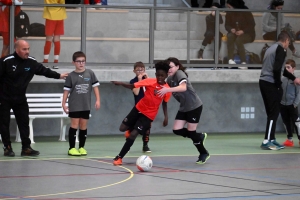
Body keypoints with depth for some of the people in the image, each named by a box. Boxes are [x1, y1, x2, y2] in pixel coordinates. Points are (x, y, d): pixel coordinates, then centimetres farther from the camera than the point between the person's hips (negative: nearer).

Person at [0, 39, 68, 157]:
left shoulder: (31, 62, -4)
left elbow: (44, 71, 8)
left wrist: (58, 76, 5)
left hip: (20, 99, 4)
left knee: (24, 123, 1)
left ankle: (26, 148, 4)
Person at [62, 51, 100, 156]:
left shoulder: (90, 73, 1)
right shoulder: (71, 76, -2)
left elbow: (95, 86, 5)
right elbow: (66, 90, 1)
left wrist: (98, 100, 0)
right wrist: (64, 103, -3)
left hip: (86, 105, 2)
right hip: (74, 105, -2)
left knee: (83, 126, 7)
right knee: (74, 125, -4)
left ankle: (81, 147, 15)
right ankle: (72, 148, -1)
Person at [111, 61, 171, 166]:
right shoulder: (150, 81, -12)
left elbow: (164, 103, 7)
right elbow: (132, 86, -13)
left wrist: (166, 117, -4)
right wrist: (120, 83, -28)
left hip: (149, 115, -2)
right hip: (138, 108, 2)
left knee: (133, 135, -11)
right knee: (123, 128, 4)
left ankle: (119, 157, -1)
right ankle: (132, 129, 42)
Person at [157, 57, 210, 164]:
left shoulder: (180, 74, -21)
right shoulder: (170, 79, 4)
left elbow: (183, 87, -39)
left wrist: (168, 90, -47)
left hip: (194, 106, -8)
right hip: (184, 108, 8)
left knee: (191, 132, -2)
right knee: (177, 130, -1)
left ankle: (204, 153, 21)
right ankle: (200, 137, 23)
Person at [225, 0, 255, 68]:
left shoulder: (246, 12, -10)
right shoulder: (229, 13, 0)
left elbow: (252, 24, -8)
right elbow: (227, 25, 5)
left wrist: (243, 31, -23)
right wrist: (231, 29, -19)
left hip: (247, 34, -3)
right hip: (235, 33, 3)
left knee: (238, 40, -36)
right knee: (230, 36, -32)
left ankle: (243, 62, -33)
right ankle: (230, 59, -36)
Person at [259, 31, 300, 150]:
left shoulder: (272, 48, 20)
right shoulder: (281, 49, -8)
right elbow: (277, 69, -20)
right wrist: (278, 84, -9)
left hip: (263, 82, 9)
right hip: (271, 84, -9)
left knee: (271, 113, 14)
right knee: (274, 113, -6)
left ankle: (271, 139, 17)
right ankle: (267, 142, -11)